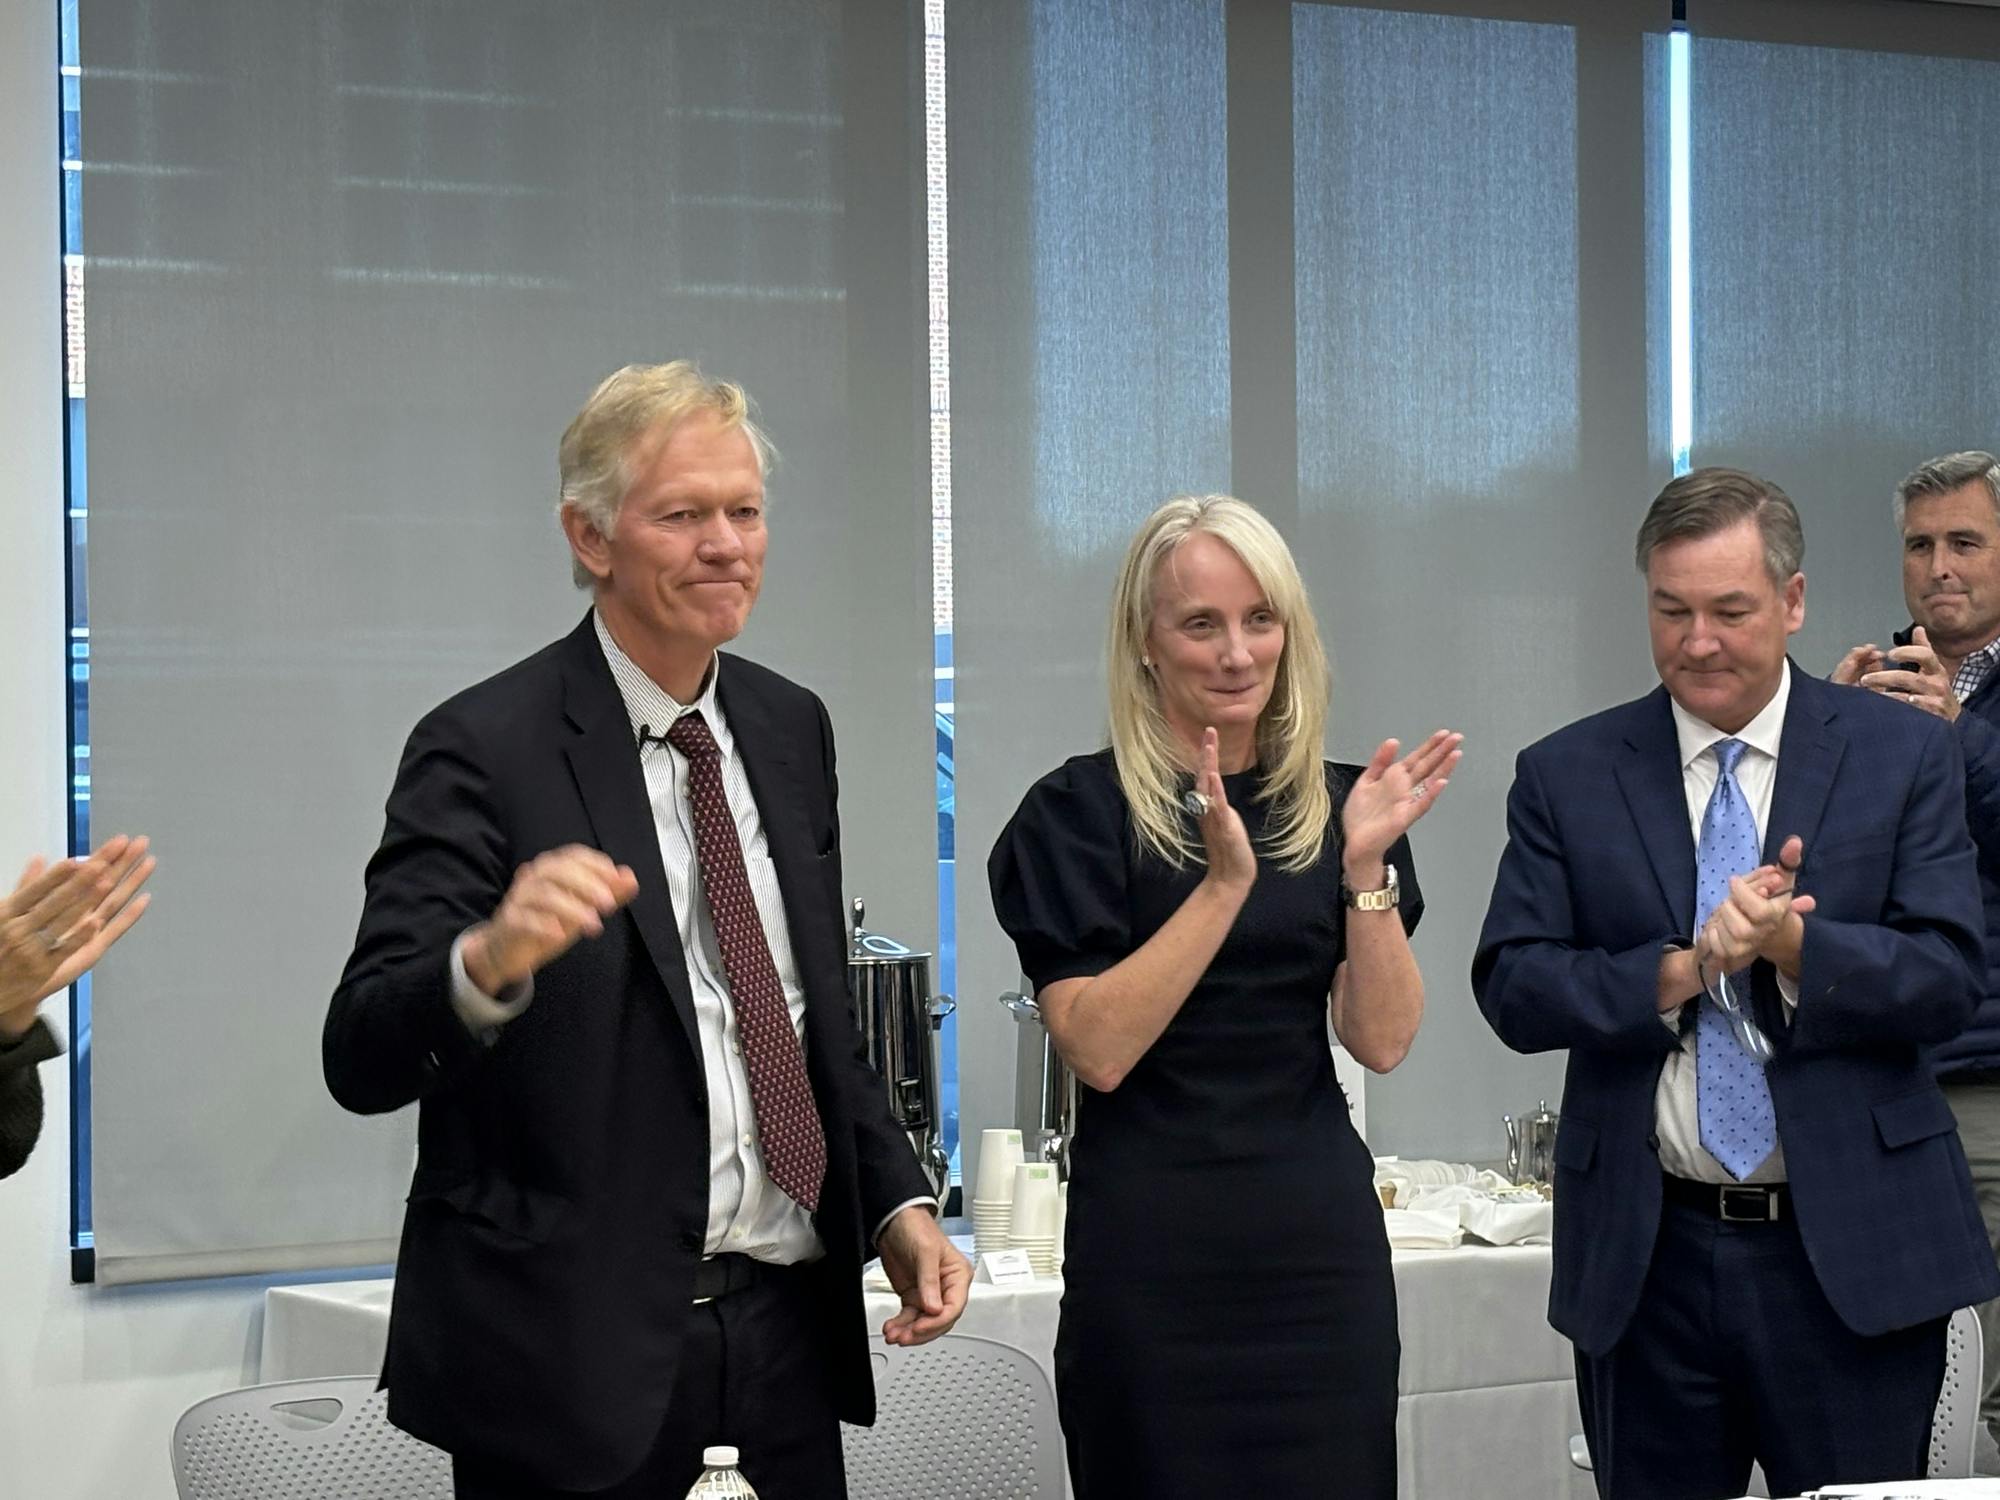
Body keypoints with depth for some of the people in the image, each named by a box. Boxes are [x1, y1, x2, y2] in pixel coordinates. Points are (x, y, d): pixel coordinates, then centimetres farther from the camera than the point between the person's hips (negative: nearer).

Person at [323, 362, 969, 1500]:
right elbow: (364, 1058, -19)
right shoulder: (486, 749, -11)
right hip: (579, 1352, -6)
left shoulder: (791, 728, 10)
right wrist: (489, 960, -37)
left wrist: (899, 1205, 7)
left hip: (789, 1327, 6)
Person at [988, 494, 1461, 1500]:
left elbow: (1382, 1041, 0)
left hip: (1319, 1233, 3)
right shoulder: (1080, 810, -4)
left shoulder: (1332, 804, 7)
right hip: (1153, 1244, -3)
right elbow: (1096, 1048, -14)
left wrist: (1366, 867, -13)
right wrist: (1225, 882, -21)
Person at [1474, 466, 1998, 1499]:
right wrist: (1685, 968, -16)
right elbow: (1510, 987, -2)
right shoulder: (1566, 777, 5)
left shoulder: (1904, 756, 3)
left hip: (1851, 1258, -1)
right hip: (1645, 1260, 1)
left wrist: (1792, 945, -20)